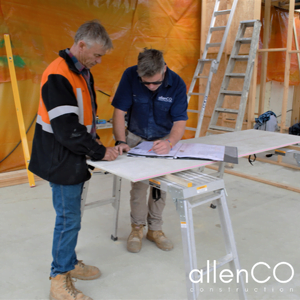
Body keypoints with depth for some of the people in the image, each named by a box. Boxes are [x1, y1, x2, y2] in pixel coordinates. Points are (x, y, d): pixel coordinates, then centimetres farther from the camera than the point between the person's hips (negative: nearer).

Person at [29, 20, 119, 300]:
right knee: (69, 219, 0)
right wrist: (99, 152, -18)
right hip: (61, 161, -9)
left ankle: (69, 263, 36)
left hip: (74, 159, 9)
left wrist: (94, 139, 6)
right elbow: (66, 128, -26)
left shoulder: (82, 72, 10)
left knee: (71, 215, 19)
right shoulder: (58, 76, -22)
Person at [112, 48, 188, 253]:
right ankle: (137, 227, 13)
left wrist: (169, 142, -42)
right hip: (137, 138, -1)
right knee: (139, 183, -8)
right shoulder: (130, 76, -21)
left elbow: (180, 121, -22)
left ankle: (155, 229, 22)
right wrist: (121, 141, -31)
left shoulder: (177, 84, -21)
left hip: (164, 139, 1)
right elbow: (119, 111, -18)